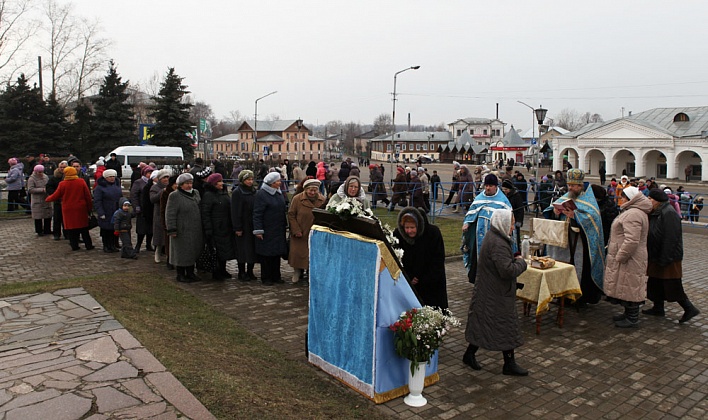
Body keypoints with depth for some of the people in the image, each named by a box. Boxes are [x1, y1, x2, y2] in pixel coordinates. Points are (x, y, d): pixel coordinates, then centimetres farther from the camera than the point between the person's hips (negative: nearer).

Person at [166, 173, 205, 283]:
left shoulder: (196, 193, 10)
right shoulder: (174, 196, -10)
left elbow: (200, 209, 20)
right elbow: (170, 214, -13)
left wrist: (203, 227, 17)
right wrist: (171, 230, -18)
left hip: (195, 231, 7)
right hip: (182, 231, -7)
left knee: (194, 252, 12)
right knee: (182, 253, 1)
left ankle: (190, 273, 24)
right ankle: (180, 275, 14)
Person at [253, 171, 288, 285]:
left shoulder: (278, 193, 12)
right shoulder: (261, 194, -12)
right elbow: (257, 214, -14)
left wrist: (285, 225, 20)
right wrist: (258, 230, -18)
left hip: (279, 230, 7)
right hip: (267, 231, -7)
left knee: (277, 254, 11)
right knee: (266, 254, 0)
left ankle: (276, 276, 22)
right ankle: (266, 278, 10)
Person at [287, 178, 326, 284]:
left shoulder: (323, 200, 0)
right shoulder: (297, 199, -6)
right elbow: (291, 215, -4)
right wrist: (296, 230, -11)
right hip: (300, 234, -1)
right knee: (297, 253, 4)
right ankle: (297, 272, 24)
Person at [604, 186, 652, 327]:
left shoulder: (633, 214, -22)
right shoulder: (637, 212, 15)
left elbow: (631, 241, -29)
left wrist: (620, 257, -22)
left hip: (629, 259, -11)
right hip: (630, 258, 11)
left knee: (629, 288, -1)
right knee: (628, 288, 19)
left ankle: (632, 318, 8)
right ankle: (629, 313, 30)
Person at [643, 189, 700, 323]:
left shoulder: (668, 214, -21)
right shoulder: (655, 214, 11)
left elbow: (670, 239, -25)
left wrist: (664, 260, -24)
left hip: (669, 259, -10)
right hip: (657, 258, 10)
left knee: (672, 286, -3)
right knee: (655, 283, 16)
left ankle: (690, 309, 9)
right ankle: (658, 308, 28)